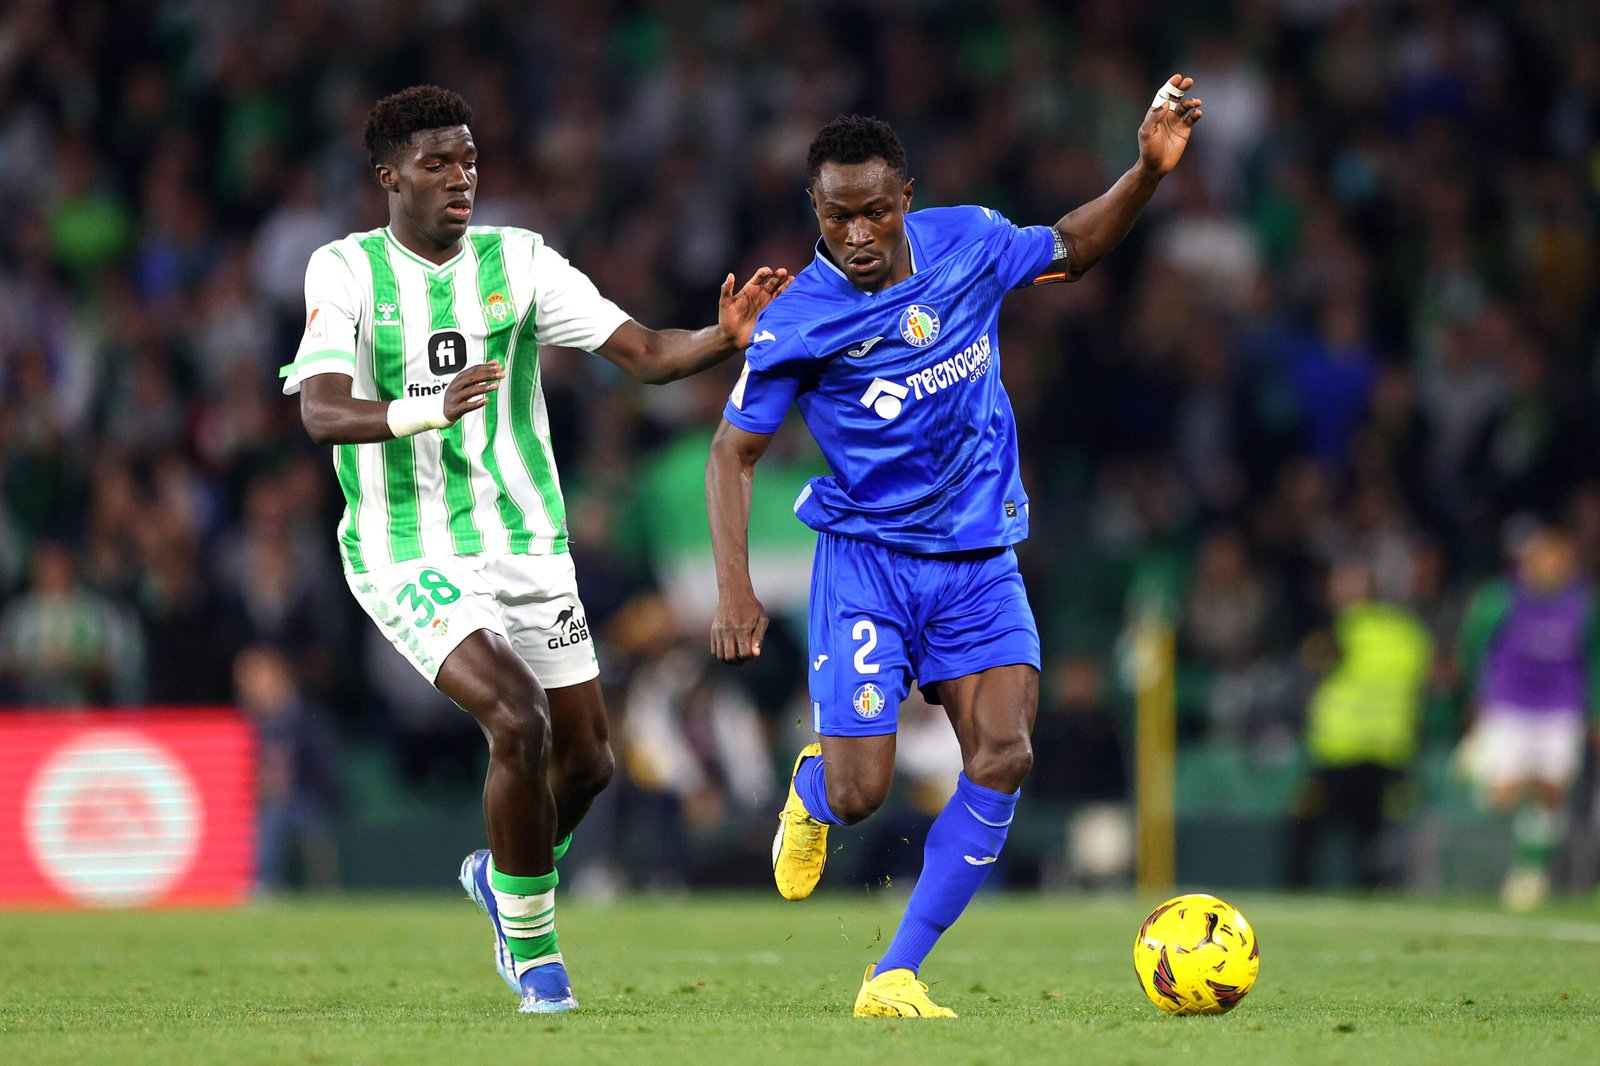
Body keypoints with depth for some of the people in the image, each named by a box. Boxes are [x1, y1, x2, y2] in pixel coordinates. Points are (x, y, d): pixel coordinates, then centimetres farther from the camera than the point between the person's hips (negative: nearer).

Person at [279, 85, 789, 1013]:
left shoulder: (518, 260, 1)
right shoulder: (346, 270, -6)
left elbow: (644, 353, -5)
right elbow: (321, 412, -20)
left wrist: (725, 337, -26)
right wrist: (425, 413, -39)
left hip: (526, 543, 4)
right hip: (408, 555, -4)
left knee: (587, 759, 4)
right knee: (520, 721, -24)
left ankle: (503, 877, 38)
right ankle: (535, 955, -5)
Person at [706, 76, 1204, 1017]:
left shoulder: (969, 242, -4)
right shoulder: (798, 323, -13)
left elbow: (1071, 249, 16)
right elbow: (734, 452, -4)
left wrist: (1149, 171, 1)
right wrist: (735, 588, -14)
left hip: (981, 559, 3)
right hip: (867, 556, -3)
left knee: (1004, 754, -17)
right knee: (860, 793, -11)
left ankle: (895, 977, -9)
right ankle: (810, 790, 30)